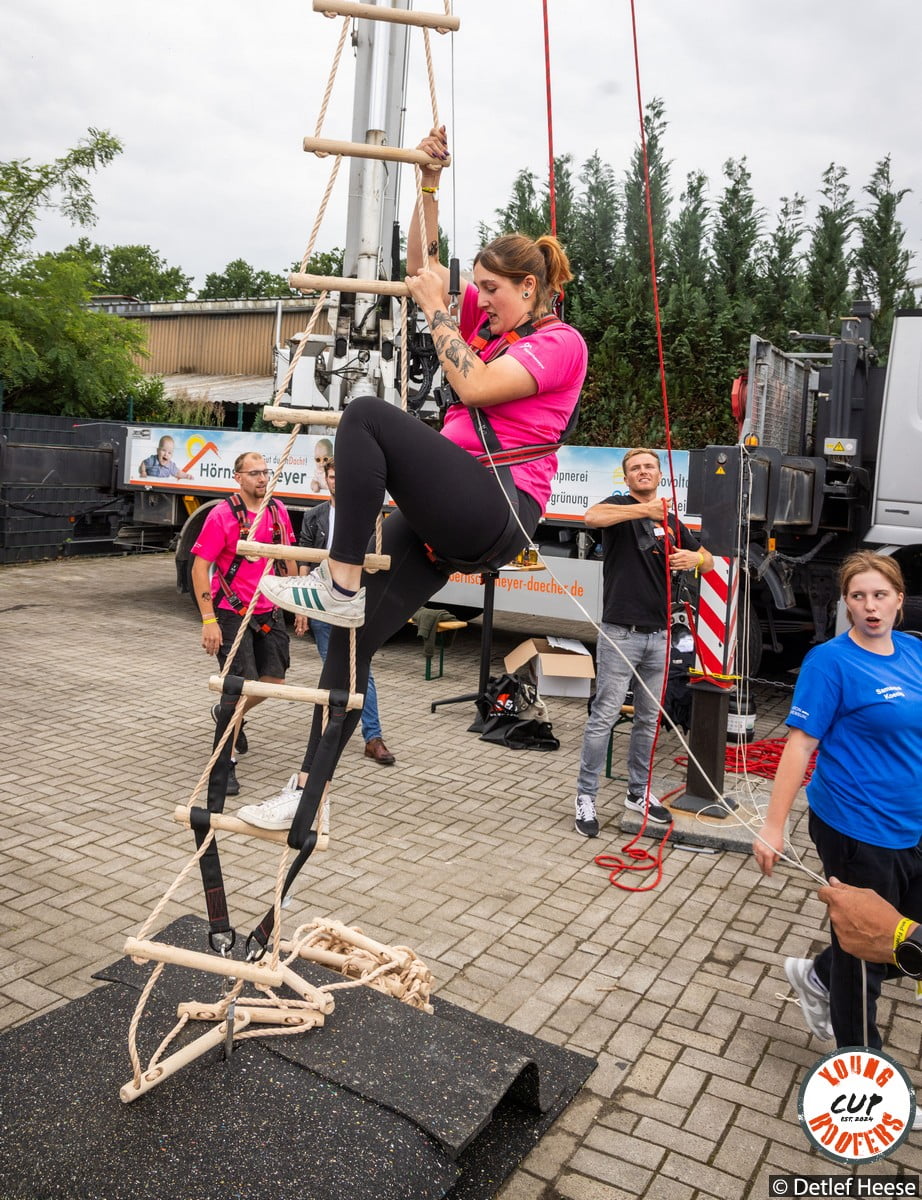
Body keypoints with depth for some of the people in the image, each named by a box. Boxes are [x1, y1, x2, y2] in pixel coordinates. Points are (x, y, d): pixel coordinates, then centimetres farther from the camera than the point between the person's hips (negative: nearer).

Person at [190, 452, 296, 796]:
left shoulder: (277, 511, 3)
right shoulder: (222, 515, -14)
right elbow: (199, 567, -15)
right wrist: (208, 620, -21)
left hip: (269, 612, 6)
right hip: (232, 613, -6)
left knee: (274, 680, 11)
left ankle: (226, 713, 40)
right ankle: (227, 762, 10)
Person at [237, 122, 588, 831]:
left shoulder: (560, 343, -1)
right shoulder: (487, 321, 23)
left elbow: (473, 387, -15)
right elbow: (421, 270, 27)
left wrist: (437, 311, -4)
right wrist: (429, 183, 19)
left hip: (496, 513, -8)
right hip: (447, 518, 8)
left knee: (367, 414, -26)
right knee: (353, 637, -2)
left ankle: (339, 583, -22)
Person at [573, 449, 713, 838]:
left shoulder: (672, 522, 15)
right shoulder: (621, 506, -2)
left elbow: (708, 561, 18)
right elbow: (592, 516, -25)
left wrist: (693, 558, -6)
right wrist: (643, 509, -34)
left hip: (658, 634, 6)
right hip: (621, 633, -6)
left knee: (648, 719, 13)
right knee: (603, 717, -3)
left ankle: (639, 792, 26)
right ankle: (586, 798, 6)